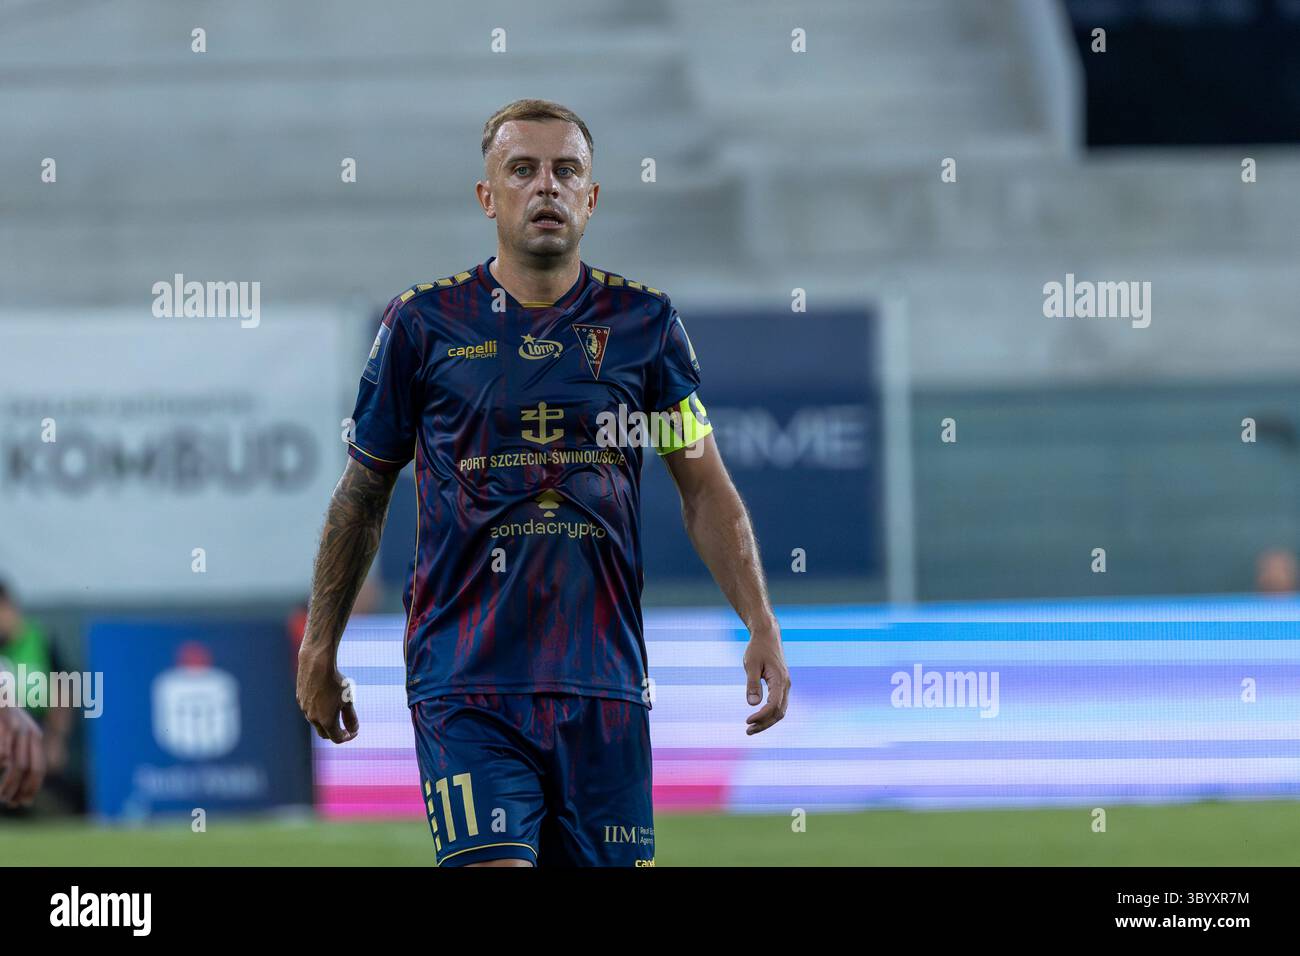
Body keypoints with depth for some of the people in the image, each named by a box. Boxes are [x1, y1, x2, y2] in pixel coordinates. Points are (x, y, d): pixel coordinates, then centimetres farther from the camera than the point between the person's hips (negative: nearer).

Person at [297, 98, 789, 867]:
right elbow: (363, 493, 12)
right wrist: (320, 649, 13)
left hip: (604, 683, 2)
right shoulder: (424, 324, 2)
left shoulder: (644, 322, 7)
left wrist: (761, 625, 0)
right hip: (466, 683, -2)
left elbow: (706, 487, 11)